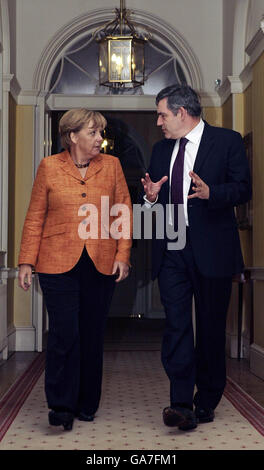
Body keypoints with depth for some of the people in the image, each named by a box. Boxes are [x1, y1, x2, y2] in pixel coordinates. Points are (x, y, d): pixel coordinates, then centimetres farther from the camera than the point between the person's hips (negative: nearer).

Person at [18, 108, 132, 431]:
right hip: (58, 265, -2)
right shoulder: (49, 167, 4)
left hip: (101, 266, 2)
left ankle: (87, 404, 22)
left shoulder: (111, 165, 8)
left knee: (92, 335, 7)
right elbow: (35, 217, 5)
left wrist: (122, 255, -1)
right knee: (64, 335, -7)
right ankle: (61, 406, 6)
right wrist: (26, 261, 1)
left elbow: (124, 213, 8)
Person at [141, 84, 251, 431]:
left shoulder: (227, 141, 1)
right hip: (172, 250, 4)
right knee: (176, 325, -8)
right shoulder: (161, 149, 18)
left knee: (211, 328, 6)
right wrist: (152, 197, 0)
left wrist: (209, 192, -23)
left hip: (211, 251, -4)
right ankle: (182, 405, -8)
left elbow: (243, 189, -5)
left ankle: (207, 401, 20)